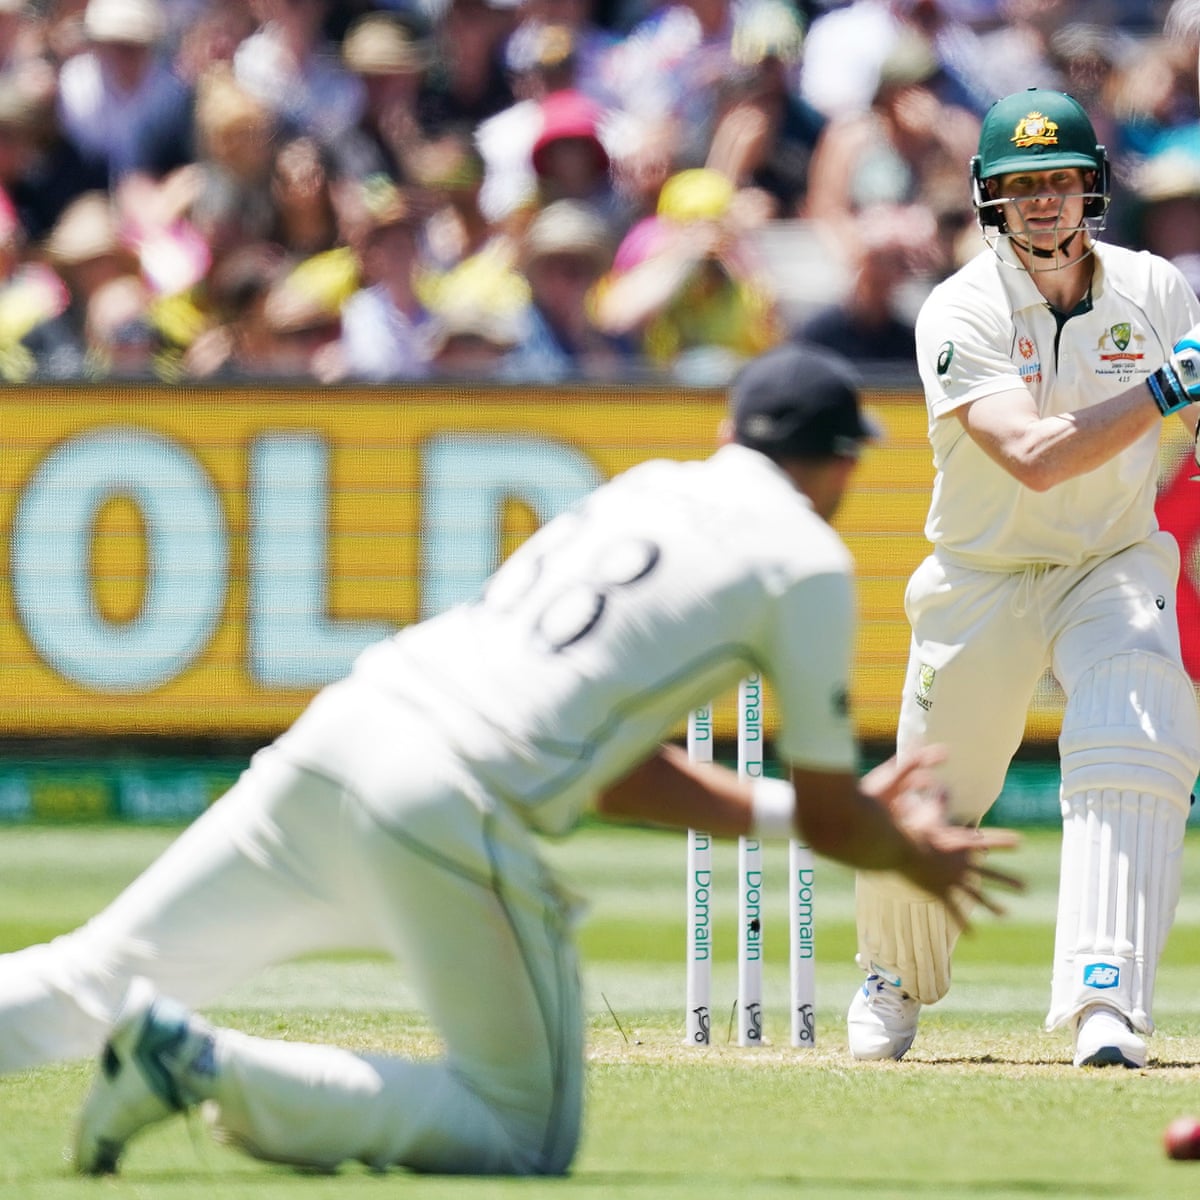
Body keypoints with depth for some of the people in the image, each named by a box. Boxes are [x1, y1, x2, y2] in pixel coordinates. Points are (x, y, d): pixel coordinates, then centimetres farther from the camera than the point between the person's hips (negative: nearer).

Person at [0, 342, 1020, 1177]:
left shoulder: (643, 491, 27)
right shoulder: (806, 558, 6)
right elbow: (831, 820, 10)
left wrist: (785, 810, 37)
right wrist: (917, 856, 31)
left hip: (332, 737, 7)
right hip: (451, 807, -7)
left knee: (92, 980, 12)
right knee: (528, 1138, 6)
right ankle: (209, 1066, -12)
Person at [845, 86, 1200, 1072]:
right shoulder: (962, 311, -18)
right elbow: (1033, 457, -32)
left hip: (1118, 566, 1)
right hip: (982, 579, -1)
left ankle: (1106, 1002, -29)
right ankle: (895, 980, 36)